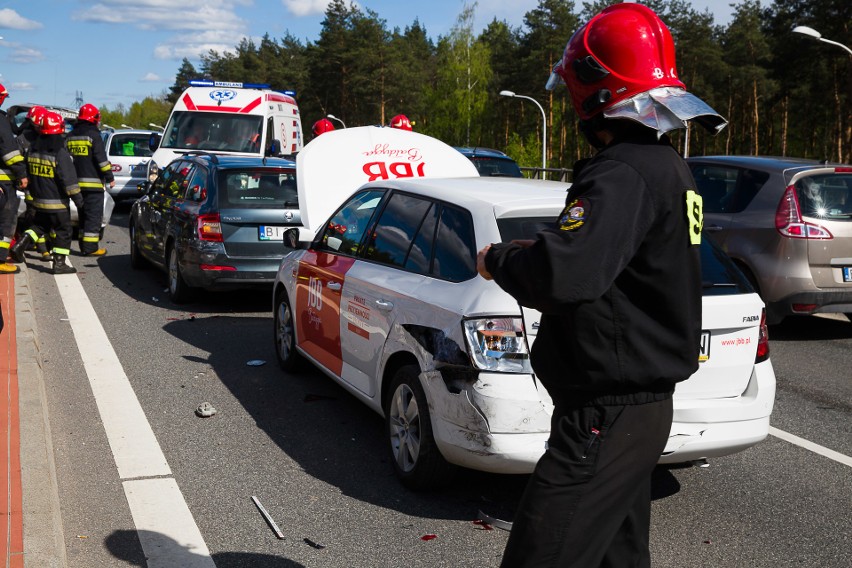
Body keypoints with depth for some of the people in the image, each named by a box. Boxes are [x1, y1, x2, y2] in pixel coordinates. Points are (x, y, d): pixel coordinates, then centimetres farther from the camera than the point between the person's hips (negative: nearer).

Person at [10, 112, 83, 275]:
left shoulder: (33, 149, 6)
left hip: (39, 200, 7)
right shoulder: (60, 154, -18)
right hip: (57, 203, -7)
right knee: (63, 232, 2)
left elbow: (29, 174, 16)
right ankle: (59, 263, 1)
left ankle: (20, 245, 7)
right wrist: (78, 198, -12)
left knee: (39, 226, 24)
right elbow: (69, 180, -18)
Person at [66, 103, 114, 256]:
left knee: (83, 215, 15)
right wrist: (110, 177, -8)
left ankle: (84, 246, 17)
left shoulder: (70, 136, 14)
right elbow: (101, 158, -14)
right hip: (93, 183, -7)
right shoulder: (93, 135, -10)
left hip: (77, 182, 7)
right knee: (94, 215, -5)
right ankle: (90, 247, -8)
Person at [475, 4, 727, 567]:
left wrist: (499, 259, -15)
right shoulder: (670, 166, 13)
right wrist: (538, 252, 12)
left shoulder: (623, 172, -21)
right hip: (644, 407, 11)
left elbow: (564, 275, -35)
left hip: (606, 416, -11)